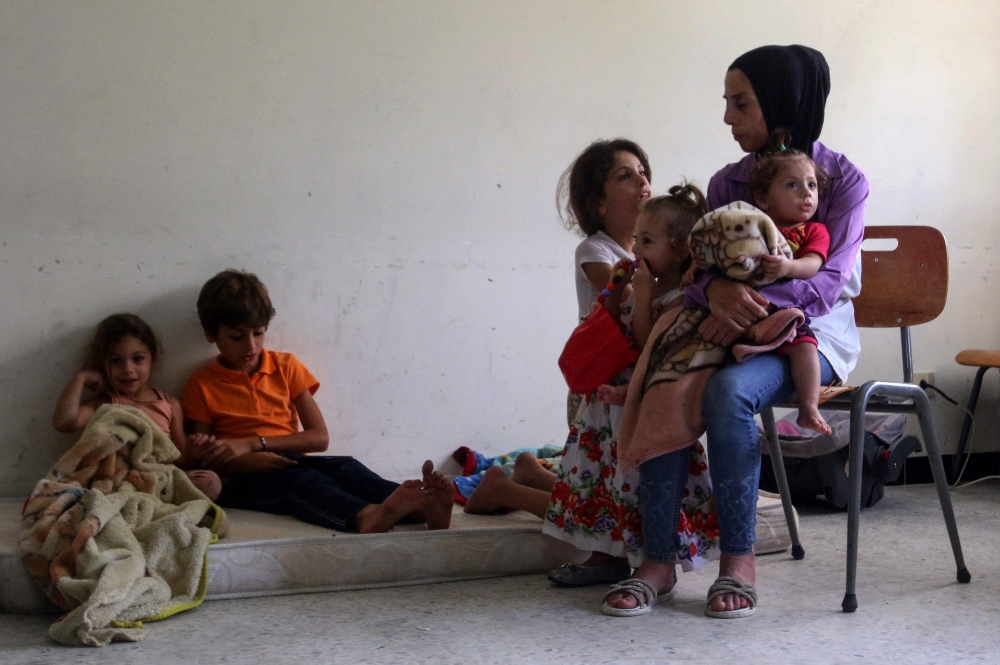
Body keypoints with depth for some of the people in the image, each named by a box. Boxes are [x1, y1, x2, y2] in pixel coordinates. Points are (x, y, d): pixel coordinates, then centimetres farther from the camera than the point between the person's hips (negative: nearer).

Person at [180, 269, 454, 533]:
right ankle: (365, 516, -68)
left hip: (292, 463, 4)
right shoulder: (202, 384, 7)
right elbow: (201, 457, 2)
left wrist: (253, 443, -8)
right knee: (303, 480, -36)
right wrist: (246, 461, -19)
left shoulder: (286, 366, 14)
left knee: (344, 468, -29)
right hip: (242, 481, -3)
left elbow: (319, 437, 6)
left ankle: (422, 508, -57)